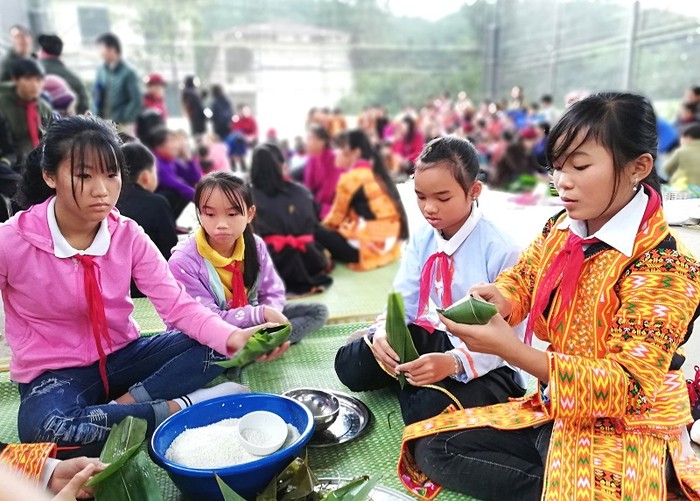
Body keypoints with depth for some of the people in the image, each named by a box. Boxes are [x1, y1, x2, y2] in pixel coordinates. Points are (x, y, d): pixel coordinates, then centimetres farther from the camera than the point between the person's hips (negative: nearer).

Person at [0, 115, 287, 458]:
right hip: (55, 373, -2)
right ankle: (177, 408, -20)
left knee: (213, 346, -16)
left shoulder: (128, 235, -9)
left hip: (122, 356, 3)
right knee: (43, 428, -37)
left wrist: (232, 337, -35)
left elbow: (177, 305, -16)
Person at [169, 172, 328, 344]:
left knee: (318, 312, -2)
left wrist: (270, 316, -25)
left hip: (250, 320, 5)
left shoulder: (255, 246, -9)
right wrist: (261, 314, -32)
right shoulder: (183, 261, -24)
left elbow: (273, 292, -2)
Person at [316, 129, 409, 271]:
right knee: (327, 230, 22)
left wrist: (321, 227, 18)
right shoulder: (374, 173, 12)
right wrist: (325, 226, 21)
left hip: (367, 248, -9)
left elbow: (337, 217, 0)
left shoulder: (351, 178, -12)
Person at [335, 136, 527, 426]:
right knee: (350, 366, -10)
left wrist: (454, 361, -39)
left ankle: (411, 379, 2)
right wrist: (384, 330, -27)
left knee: (428, 411, -31)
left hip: (485, 362, -4)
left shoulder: (500, 251, -22)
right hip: (431, 337, 5)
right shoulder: (422, 238, -2)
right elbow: (402, 298, -4)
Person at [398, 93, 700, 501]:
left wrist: (511, 350, -36)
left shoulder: (664, 267, -23)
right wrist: (496, 299, -15)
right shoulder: (561, 228, -3)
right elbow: (520, 280, 11)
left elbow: (628, 385, -25)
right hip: (553, 411, 7)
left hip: (623, 432, -6)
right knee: (432, 446, 3)